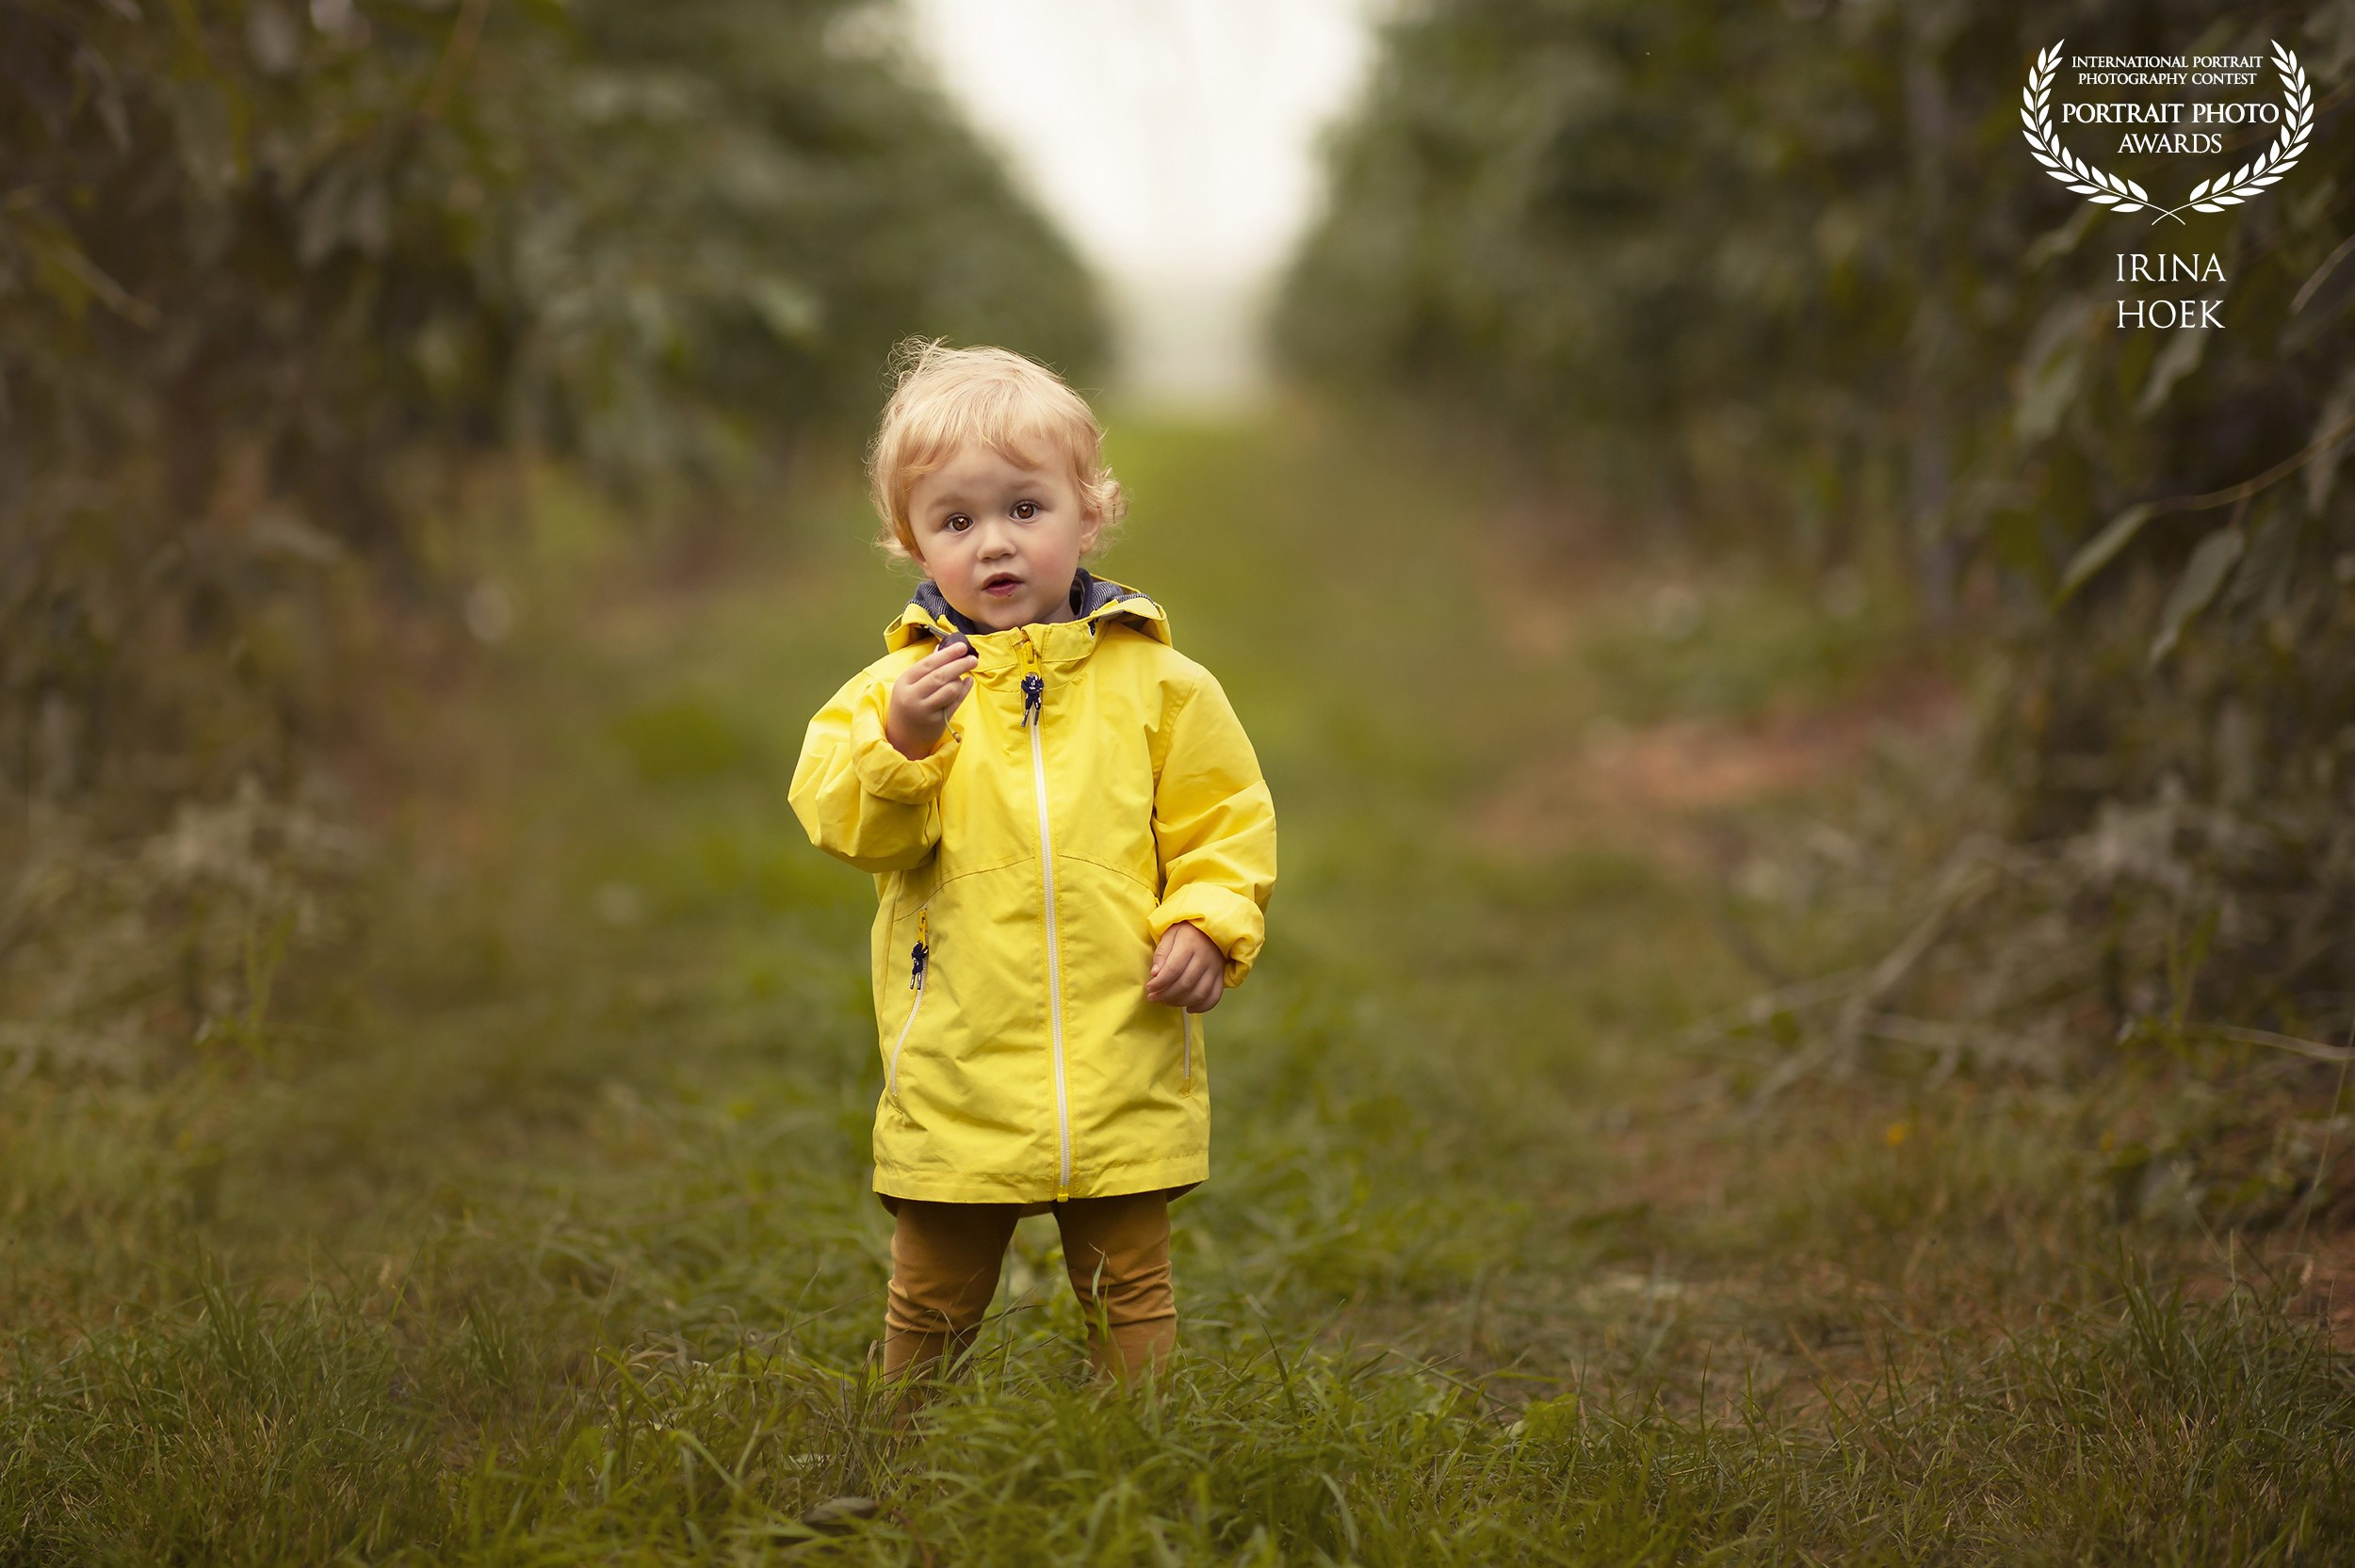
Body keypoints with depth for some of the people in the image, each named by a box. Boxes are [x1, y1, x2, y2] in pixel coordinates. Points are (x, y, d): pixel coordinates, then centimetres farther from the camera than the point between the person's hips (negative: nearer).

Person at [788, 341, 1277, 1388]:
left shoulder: (1156, 683, 3)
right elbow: (842, 822, -9)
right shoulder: (900, 685, 1)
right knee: (932, 1301, 14)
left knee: (1128, 1292, 11)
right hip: (956, 1074, 0)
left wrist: (1210, 925, -8)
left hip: (1121, 1063, 0)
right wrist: (901, 742, -26)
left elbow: (1224, 820, 7)